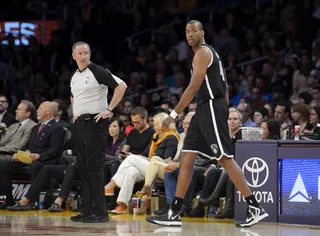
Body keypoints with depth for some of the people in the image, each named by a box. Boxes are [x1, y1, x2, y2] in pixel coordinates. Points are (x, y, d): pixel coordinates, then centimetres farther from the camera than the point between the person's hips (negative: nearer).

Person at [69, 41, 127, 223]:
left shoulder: (98, 72, -8)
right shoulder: (74, 77, 15)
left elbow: (121, 86, -15)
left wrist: (109, 109, -16)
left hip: (95, 122, -8)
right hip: (79, 124, 8)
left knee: (95, 167, -10)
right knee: (84, 168, 8)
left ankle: (100, 212, -9)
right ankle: (87, 210, 12)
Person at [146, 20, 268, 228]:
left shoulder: (203, 52, -10)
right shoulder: (209, 53, 21)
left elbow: (193, 87, -18)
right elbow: (224, 87, 22)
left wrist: (174, 114, -17)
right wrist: (224, 114, 23)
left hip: (211, 108, -10)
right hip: (205, 110, 10)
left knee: (226, 159, -11)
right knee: (187, 158, 6)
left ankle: (255, 208, -10)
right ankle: (174, 213, 6)